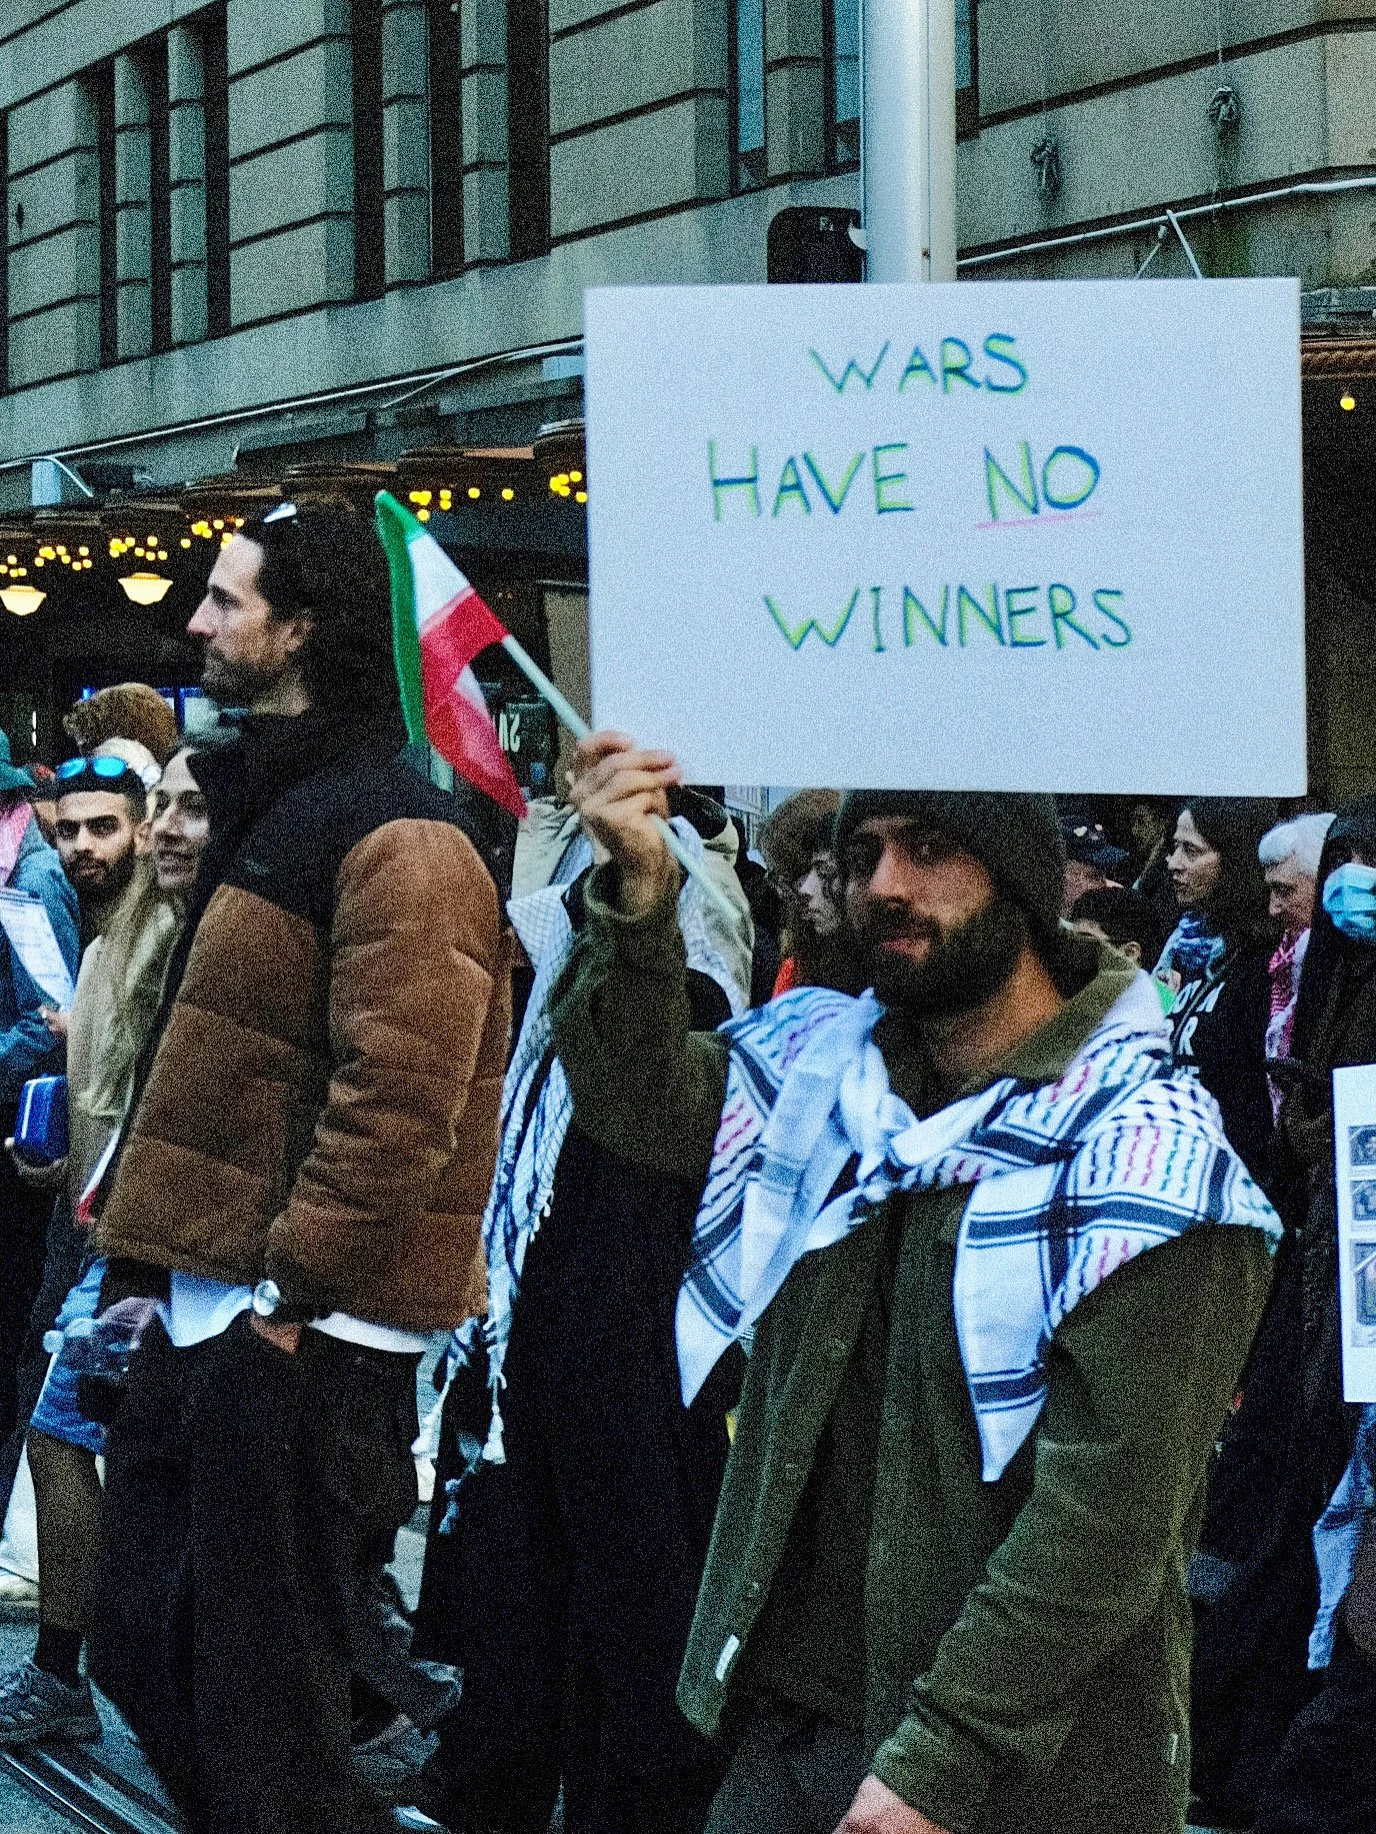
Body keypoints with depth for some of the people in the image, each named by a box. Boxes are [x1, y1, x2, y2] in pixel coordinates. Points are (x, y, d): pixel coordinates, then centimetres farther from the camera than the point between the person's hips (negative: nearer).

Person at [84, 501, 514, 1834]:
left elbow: (397, 1102, -23)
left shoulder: (399, 844, -15)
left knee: (256, 1702, -3)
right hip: (203, 1311, 10)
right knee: (141, 1650, 16)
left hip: (302, 1334, -10)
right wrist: (144, 1254, 17)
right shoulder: (264, 811, 17)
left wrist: (291, 1293, -20)